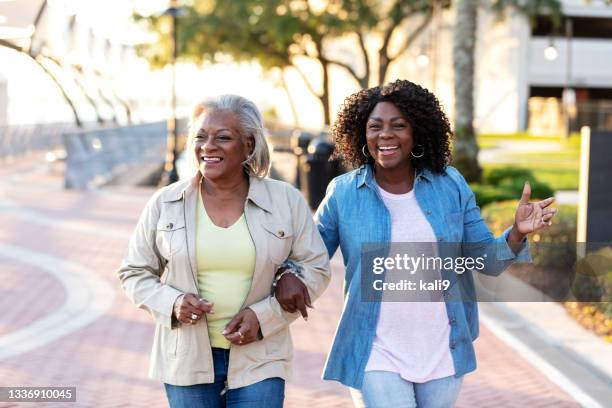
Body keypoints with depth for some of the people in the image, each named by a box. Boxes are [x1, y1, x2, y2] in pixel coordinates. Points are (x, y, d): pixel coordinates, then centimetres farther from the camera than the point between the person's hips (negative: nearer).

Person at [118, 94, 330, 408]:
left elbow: (315, 268, 4)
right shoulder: (165, 204, 0)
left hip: (258, 361, -1)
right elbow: (134, 273, 8)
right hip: (187, 360, 1)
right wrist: (171, 303, -12)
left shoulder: (286, 201, -1)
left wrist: (264, 315, -9)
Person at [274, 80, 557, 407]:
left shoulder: (450, 185, -1)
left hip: (442, 353, 2)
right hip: (377, 356, -2)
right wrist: (289, 275, -16)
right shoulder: (343, 193, -4)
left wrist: (516, 234, -16)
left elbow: (485, 260, 3)